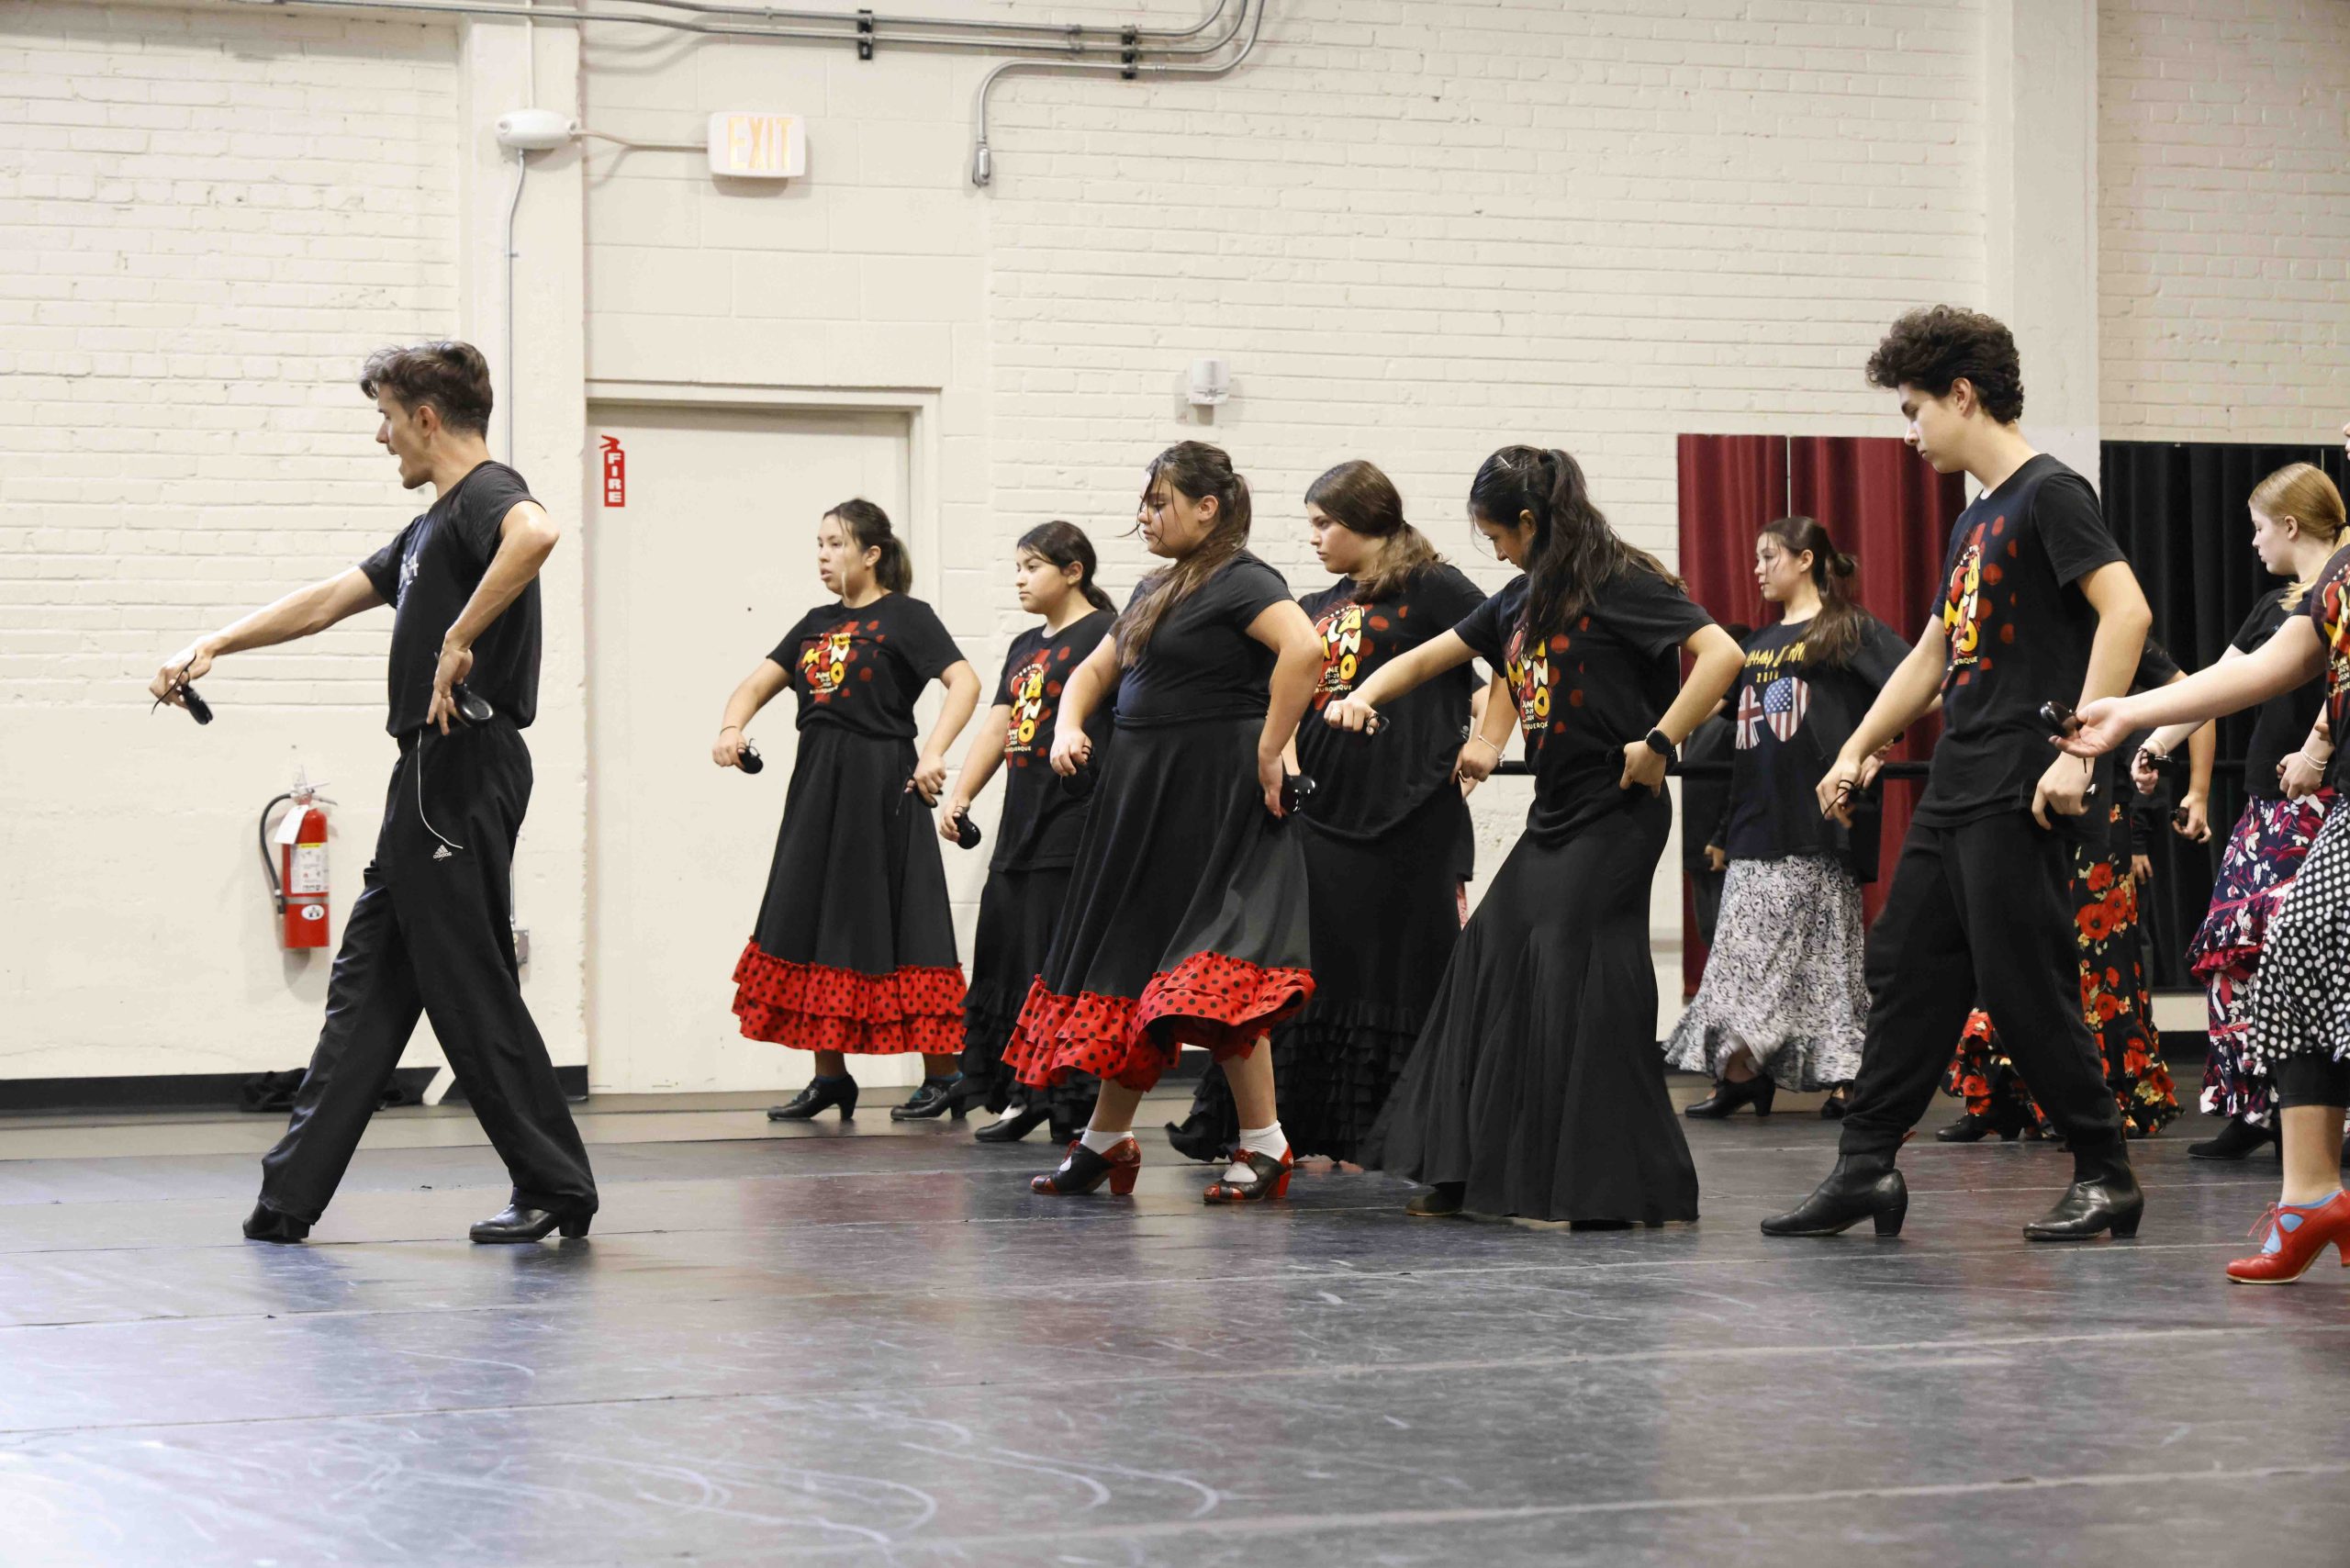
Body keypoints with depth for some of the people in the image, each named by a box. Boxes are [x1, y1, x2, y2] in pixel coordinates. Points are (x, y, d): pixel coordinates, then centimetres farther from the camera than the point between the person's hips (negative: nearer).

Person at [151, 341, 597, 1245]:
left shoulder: (486, 495, -10)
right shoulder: (436, 524, 22)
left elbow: (536, 534, -35)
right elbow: (328, 601, 30)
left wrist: (459, 641, -30)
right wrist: (213, 645, 29)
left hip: (462, 771, -10)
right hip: (430, 776, 10)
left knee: (469, 986, -6)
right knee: (369, 980, 10)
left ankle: (555, 1188, 0)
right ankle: (292, 1195, 13)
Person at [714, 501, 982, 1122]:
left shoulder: (905, 616, -3)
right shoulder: (816, 623, 16)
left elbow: (964, 682, -13)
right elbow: (758, 682, 14)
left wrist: (934, 753, -24)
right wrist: (732, 727, -7)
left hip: (882, 787, -7)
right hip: (817, 788, 7)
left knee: (896, 927, -6)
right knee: (812, 924, 7)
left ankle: (942, 1074, 1)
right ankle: (829, 1077, 16)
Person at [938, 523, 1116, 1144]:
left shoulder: (1102, 634, -5)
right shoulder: (1025, 647, 20)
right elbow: (997, 729, 17)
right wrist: (958, 797, 8)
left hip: (1076, 821, -9)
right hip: (1021, 825, 9)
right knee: (1004, 958, 9)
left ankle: (1078, 1107, -1)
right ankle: (1023, 1097, 16)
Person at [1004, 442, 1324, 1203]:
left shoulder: (1240, 581, -11)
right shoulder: (1158, 589, 18)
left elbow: (1304, 648, -28)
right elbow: (1096, 669, 25)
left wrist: (1269, 749, -24)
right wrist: (1069, 729, 5)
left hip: (1216, 798, -9)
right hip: (1146, 797, 9)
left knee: (1209, 969, -13)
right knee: (1126, 959, 12)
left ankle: (1265, 1146, -9)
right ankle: (1106, 1140, 21)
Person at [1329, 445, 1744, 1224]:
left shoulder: (1618, 585, -11)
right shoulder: (1520, 601, 14)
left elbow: (1720, 653, -21)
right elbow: (1428, 658, 20)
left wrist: (1658, 744, -21)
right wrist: (1364, 696, 2)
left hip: (1615, 815, -9)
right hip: (1555, 815, 9)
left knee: (1581, 987, -10)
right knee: (1491, 969, 6)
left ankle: (1623, 1188, -3)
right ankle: (1464, 1171, 12)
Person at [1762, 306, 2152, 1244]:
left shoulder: (2049, 493, -9)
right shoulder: (1975, 522, 19)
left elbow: (2127, 612, -20)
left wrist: (2078, 751, -24)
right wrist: (1857, 750, 26)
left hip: (2019, 795, -9)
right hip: (1955, 791, 9)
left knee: (2024, 985, -7)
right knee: (1906, 970, 8)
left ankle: (2106, 1176, 2)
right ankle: (1865, 1169, 12)